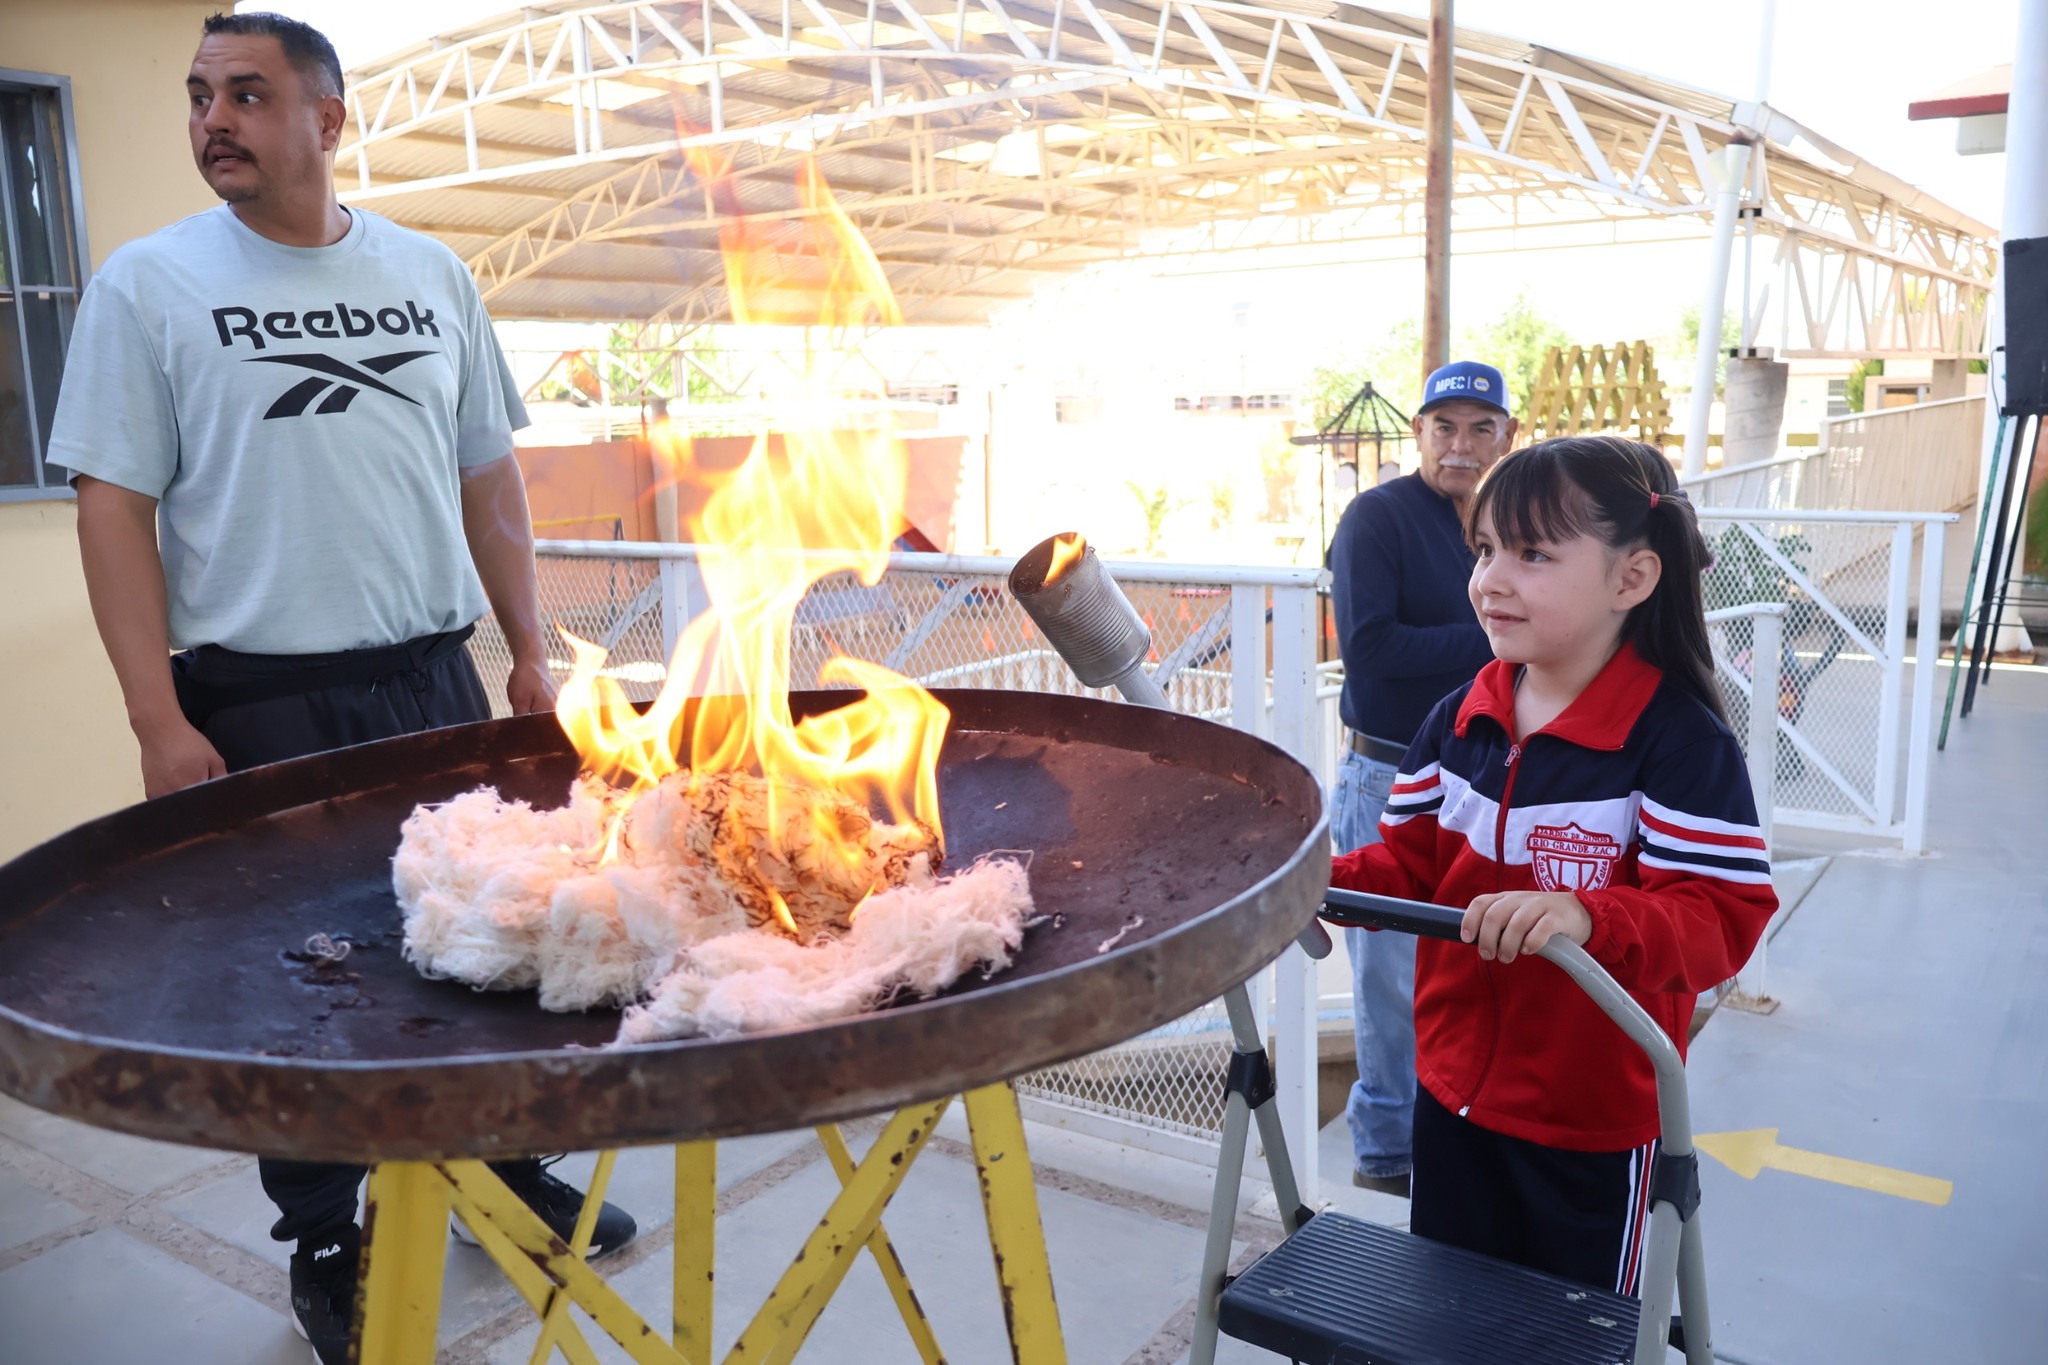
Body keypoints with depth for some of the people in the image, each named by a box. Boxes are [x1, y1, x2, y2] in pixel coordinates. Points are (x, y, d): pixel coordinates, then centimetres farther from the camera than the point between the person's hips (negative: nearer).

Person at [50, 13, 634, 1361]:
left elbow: (489, 477, 12)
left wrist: (531, 653, 6)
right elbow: (114, 505, -4)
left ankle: (503, 1165, 33)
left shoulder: (431, 274, 8)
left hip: (434, 681, 3)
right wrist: (158, 720, -11)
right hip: (260, 705, -2)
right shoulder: (148, 285, -1)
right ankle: (324, 1243, 26)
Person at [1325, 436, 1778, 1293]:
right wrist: (1328, 881, -14)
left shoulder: (1678, 740, -19)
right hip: (1454, 1090, 5)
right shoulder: (1456, 722, -2)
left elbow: (1722, 919, -24)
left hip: (1591, 1123, -5)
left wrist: (1588, 919, -41)